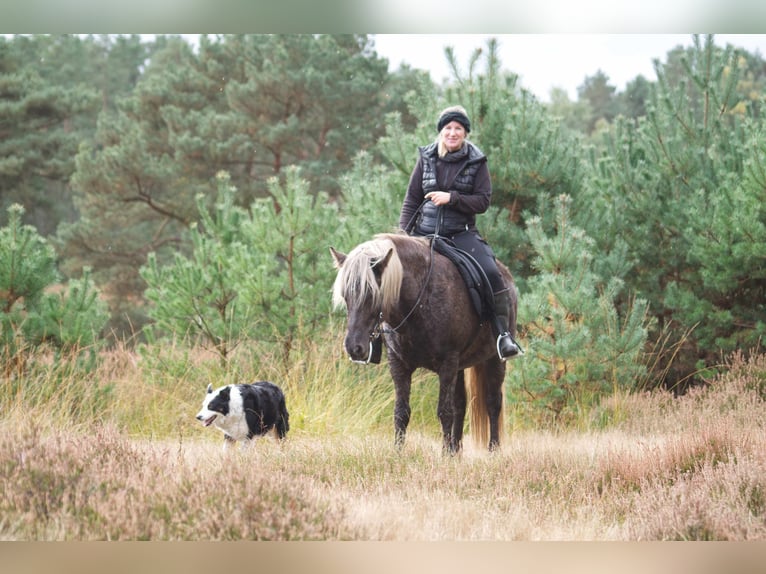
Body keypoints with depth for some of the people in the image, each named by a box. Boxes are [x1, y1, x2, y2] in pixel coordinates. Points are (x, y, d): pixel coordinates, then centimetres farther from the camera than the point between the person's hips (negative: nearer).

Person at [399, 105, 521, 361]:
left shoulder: (476, 162, 2)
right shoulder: (427, 158, 6)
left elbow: (483, 201, -3)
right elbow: (411, 200, 9)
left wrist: (451, 198, -17)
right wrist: (403, 235, 1)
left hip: (462, 233, -2)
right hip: (425, 232, 2)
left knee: (491, 273, -24)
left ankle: (502, 333, -20)